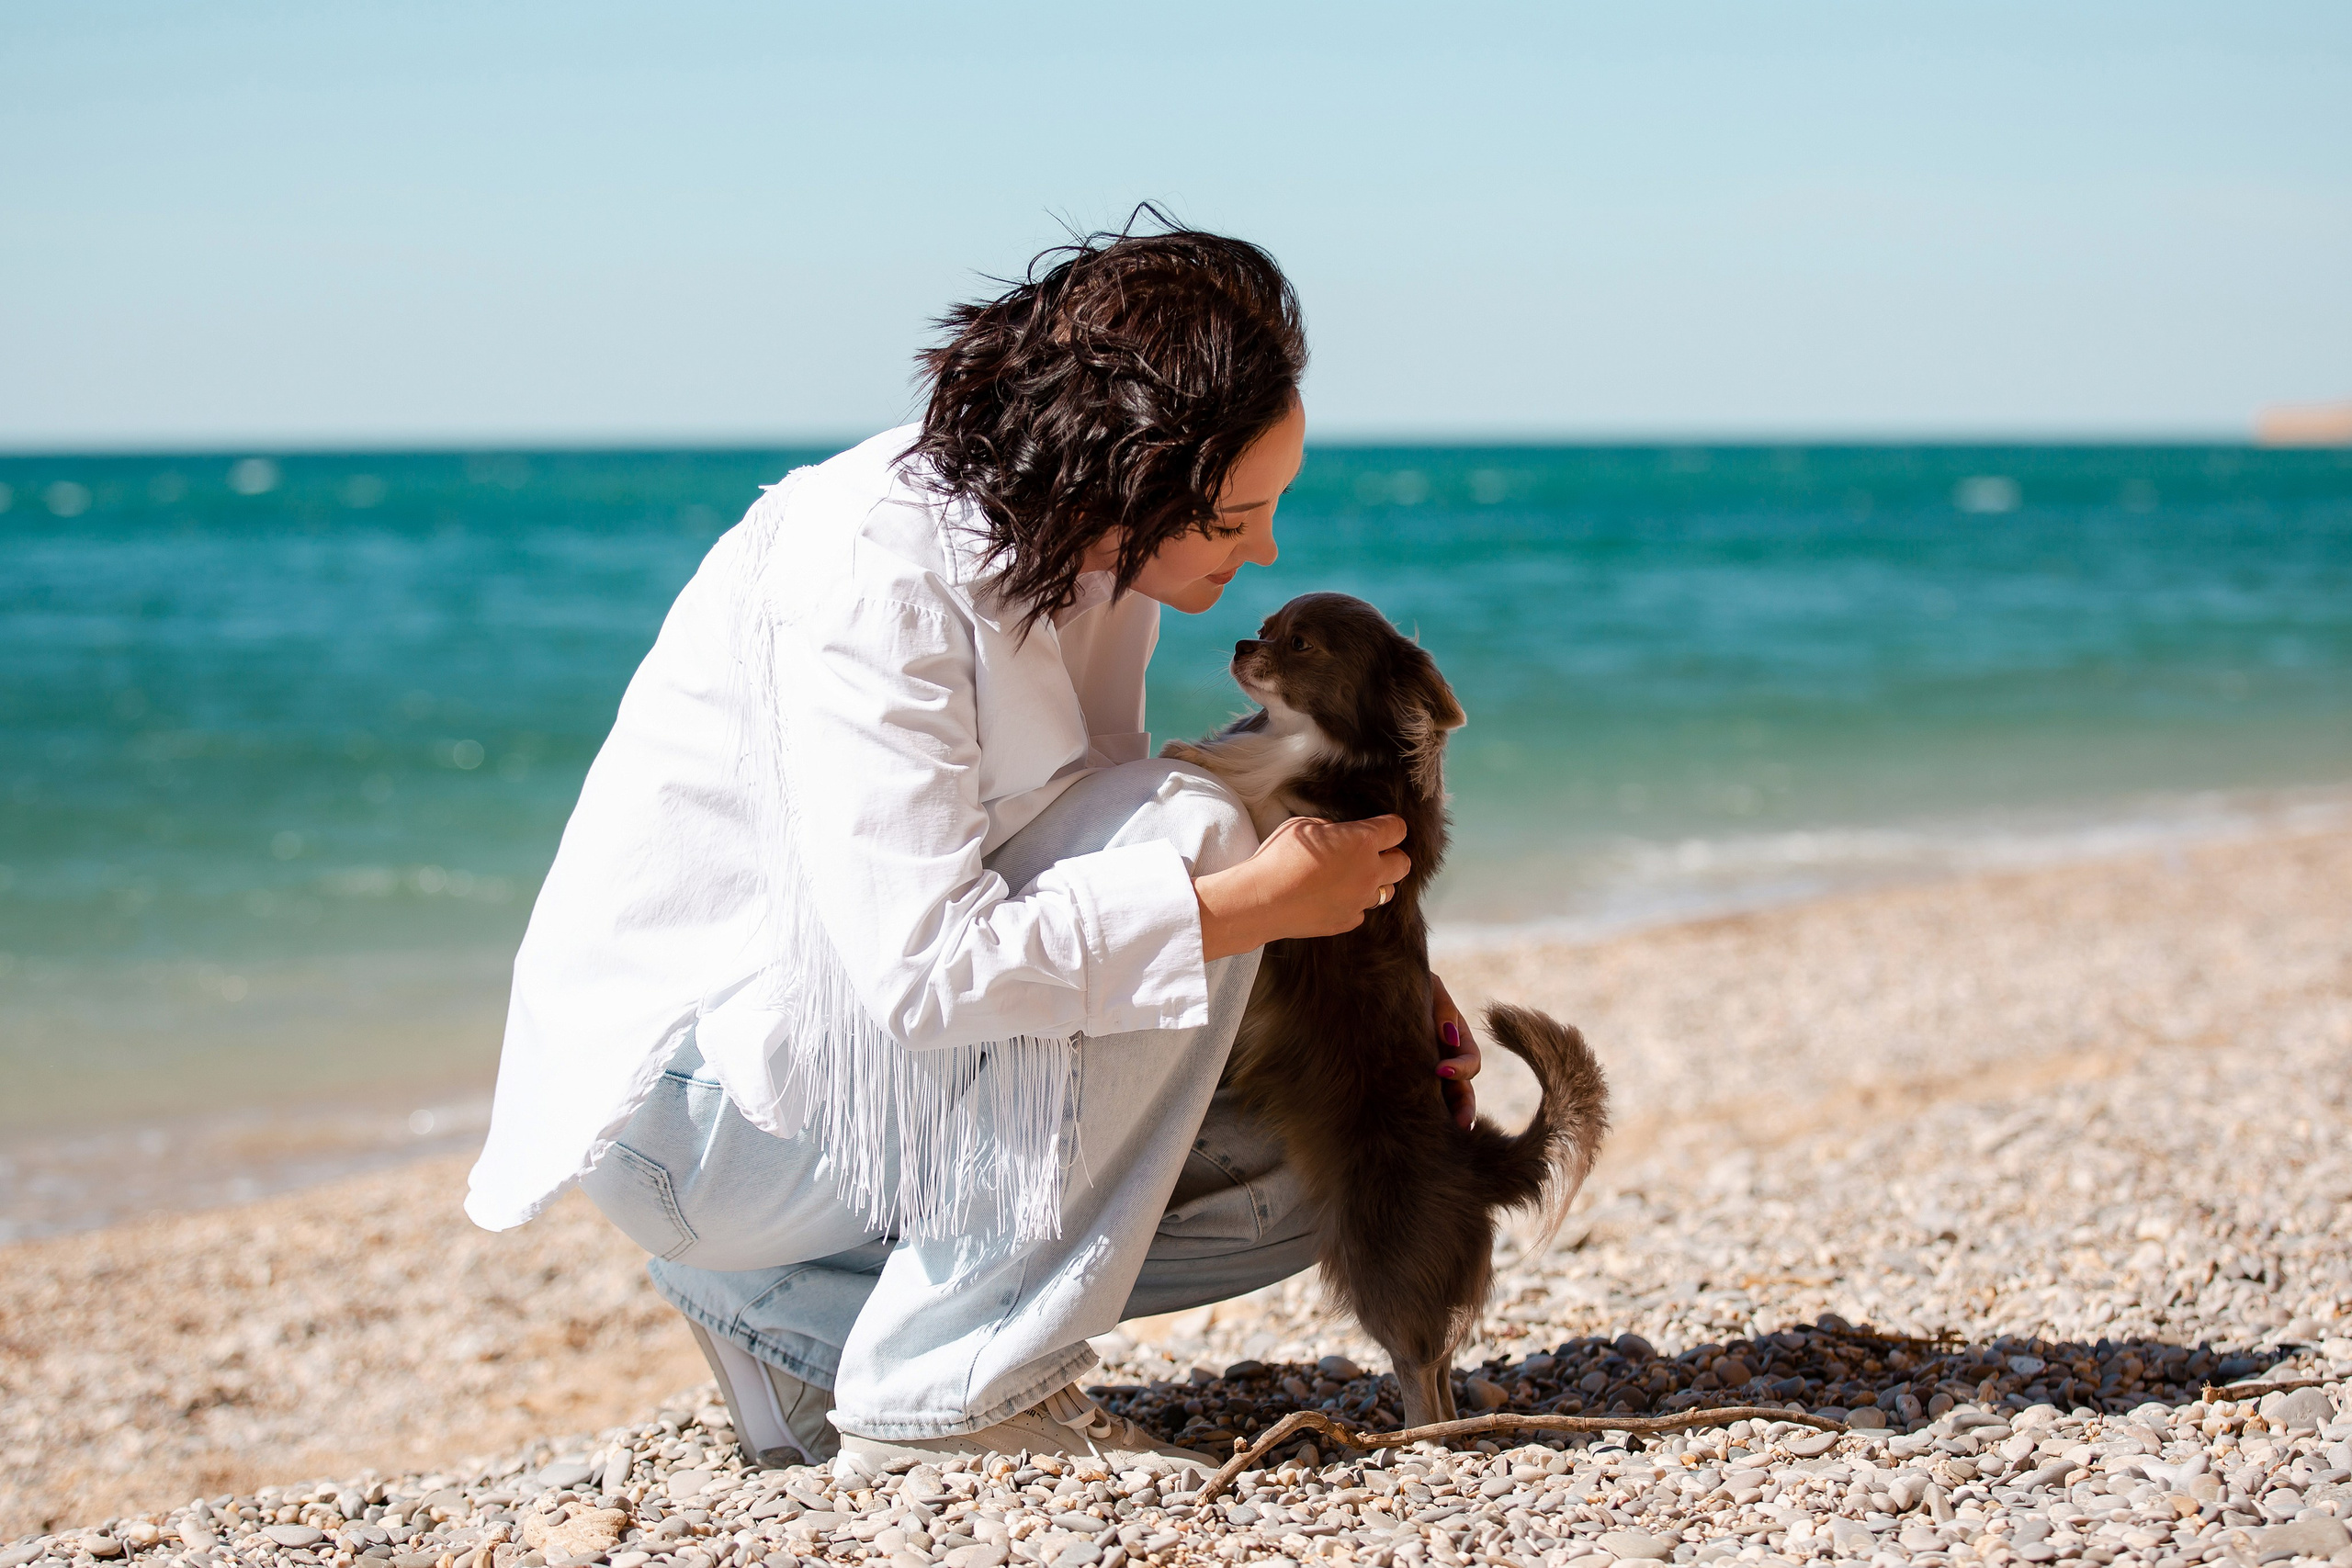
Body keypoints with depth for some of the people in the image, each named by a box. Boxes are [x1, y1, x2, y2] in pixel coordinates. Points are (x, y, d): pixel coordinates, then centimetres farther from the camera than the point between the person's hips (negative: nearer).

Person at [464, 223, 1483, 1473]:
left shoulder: (1092, 559, 0)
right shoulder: (874, 572, -27)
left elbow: (1102, 862, 11)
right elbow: (921, 968, -33)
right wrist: (1255, 900, -26)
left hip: (849, 1042, 9)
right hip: (696, 1083, -9)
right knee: (1186, 825, -23)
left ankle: (800, 1318, 9)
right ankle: (951, 1388, -16)